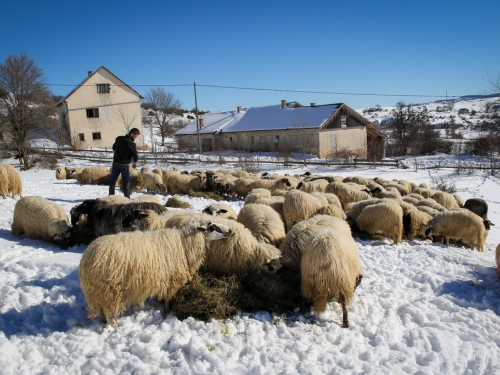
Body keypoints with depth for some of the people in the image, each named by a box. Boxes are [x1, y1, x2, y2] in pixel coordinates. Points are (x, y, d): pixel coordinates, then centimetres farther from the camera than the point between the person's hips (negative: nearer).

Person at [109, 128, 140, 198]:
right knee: (126, 183, 3)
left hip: (115, 163, 5)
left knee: (113, 181, 16)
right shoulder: (131, 143, -16)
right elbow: (135, 155, -11)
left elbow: (113, 148, 15)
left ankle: (111, 196, 23)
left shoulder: (118, 138, 2)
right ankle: (127, 198, 5)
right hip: (124, 165, -5)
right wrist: (135, 162, 6)